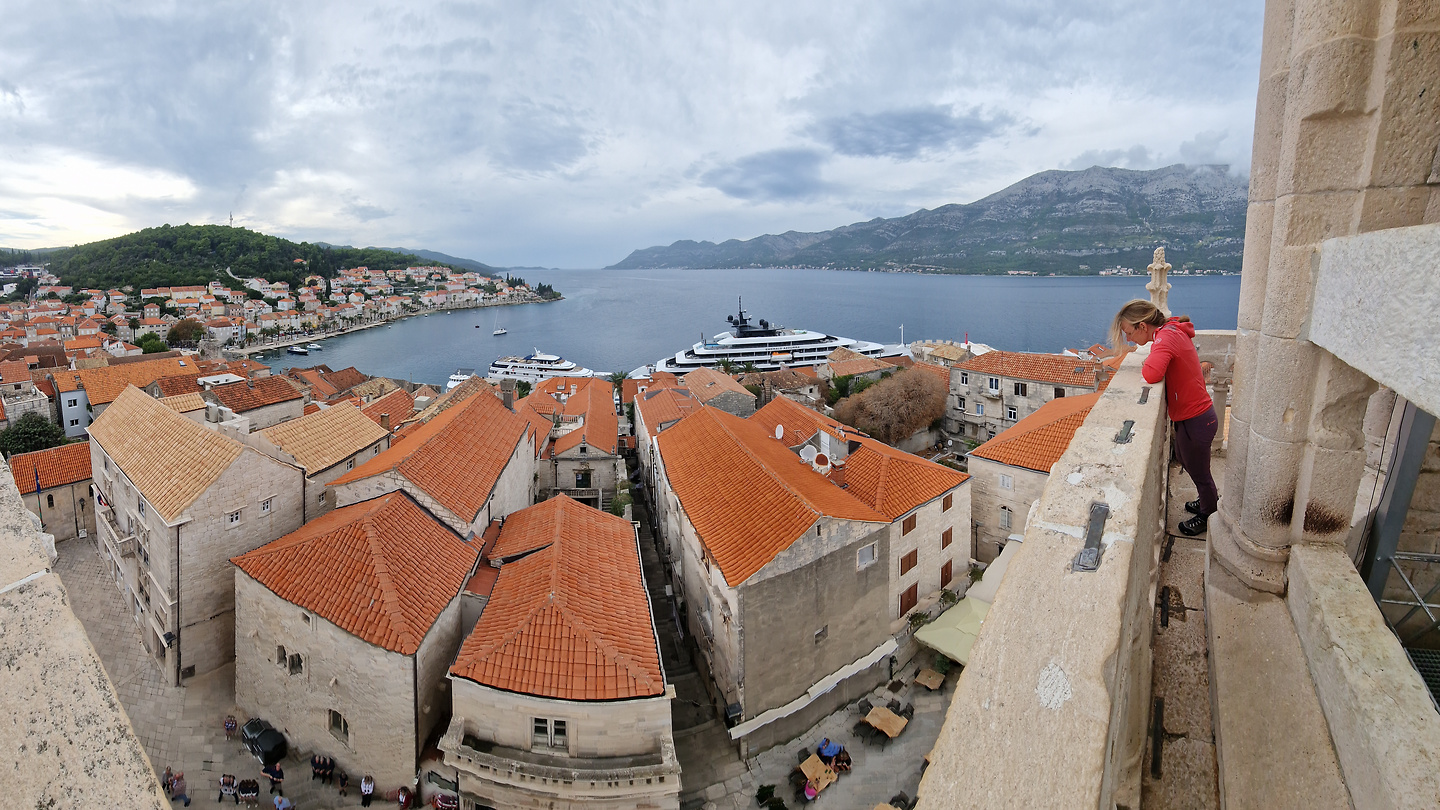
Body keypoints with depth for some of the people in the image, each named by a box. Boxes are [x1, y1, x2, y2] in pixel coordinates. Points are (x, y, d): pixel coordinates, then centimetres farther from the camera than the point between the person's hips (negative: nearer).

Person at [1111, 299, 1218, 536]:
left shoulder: (1167, 337, -27)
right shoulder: (1172, 331, 2)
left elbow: (1152, 374, -40)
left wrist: (1146, 364, -19)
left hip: (1195, 421, -9)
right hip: (1197, 413, 9)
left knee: (1199, 473, 14)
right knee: (1184, 459, 30)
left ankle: (1209, 516, 37)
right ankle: (1209, 500, 52)